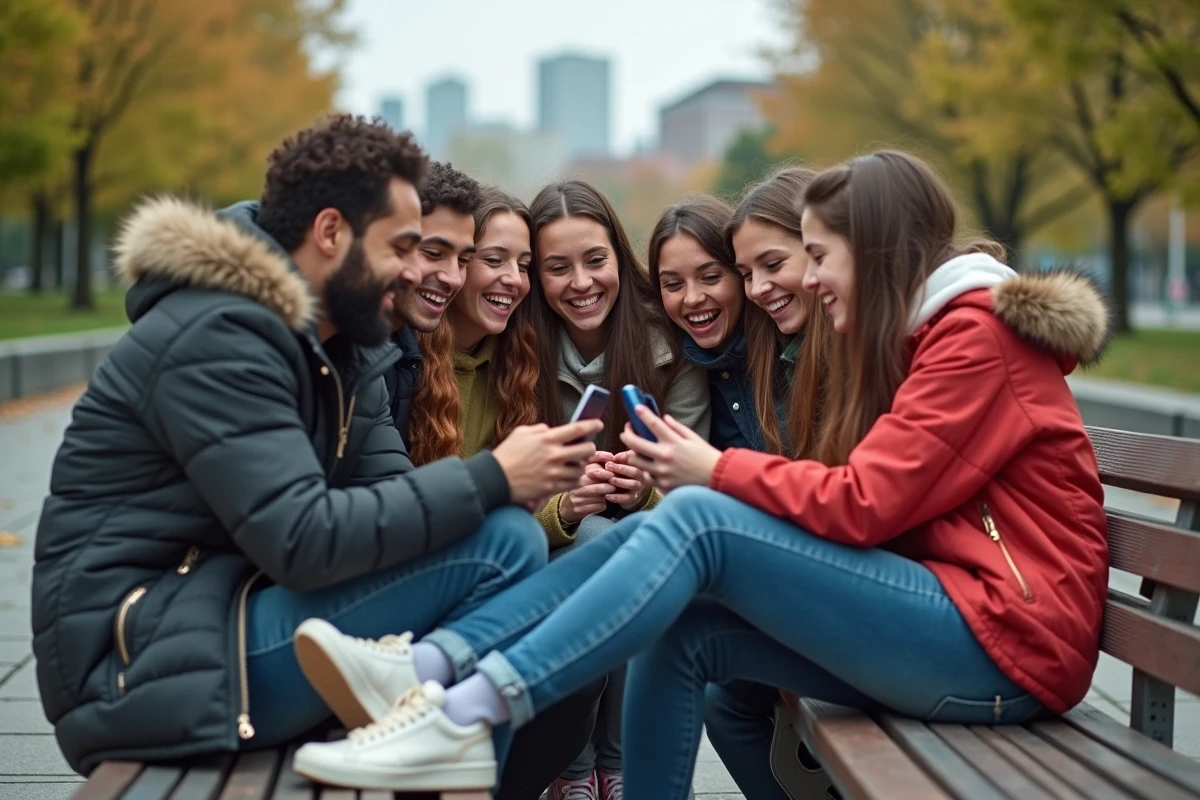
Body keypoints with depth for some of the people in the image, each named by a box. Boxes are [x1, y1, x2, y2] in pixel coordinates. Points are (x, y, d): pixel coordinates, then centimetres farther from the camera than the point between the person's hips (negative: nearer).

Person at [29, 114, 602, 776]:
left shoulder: (342, 346, 12)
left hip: (216, 621, 9)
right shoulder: (218, 338, -17)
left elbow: (383, 495, 4)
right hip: (150, 666, -9)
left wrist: (514, 481, -13)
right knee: (503, 543, -19)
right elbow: (305, 541, -26)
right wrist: (492, 478, -22)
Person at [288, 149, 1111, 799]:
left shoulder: (977, 331, -10)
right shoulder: (925, 331, 20)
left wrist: (718, 470, -5)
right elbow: (872, 507, 11)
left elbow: (863, 505, -17)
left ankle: (465, 716, -28)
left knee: (694, 520, -22)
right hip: (940, 618, 9)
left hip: (1001, 642, -9)